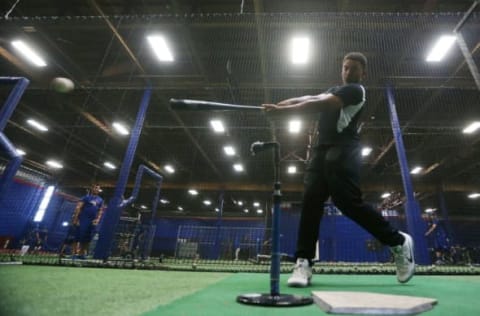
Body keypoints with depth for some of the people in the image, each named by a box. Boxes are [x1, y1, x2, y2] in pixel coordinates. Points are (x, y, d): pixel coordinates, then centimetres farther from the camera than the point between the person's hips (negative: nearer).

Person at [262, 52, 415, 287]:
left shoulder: (355, 90, 0)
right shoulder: (334, 90, 29)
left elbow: (319, 105, -15)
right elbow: (309, 98, 15)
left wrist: (283, 111, -19)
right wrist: (279, 104, 0)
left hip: (342, 150, -7)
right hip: (322, 148, 7)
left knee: (348, 202, -15)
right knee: (311, 201, -7)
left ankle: (398, 242, 8)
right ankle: (303, 262, -10)